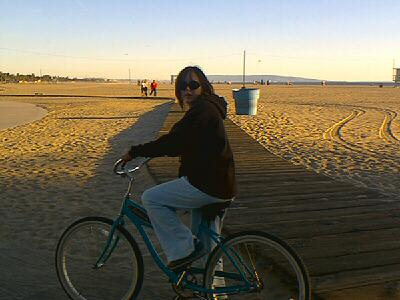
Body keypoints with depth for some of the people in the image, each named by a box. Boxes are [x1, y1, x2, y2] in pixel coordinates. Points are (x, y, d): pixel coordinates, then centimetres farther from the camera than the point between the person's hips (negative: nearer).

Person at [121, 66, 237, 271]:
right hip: (218, 184, 10)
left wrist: (135, 152, -15)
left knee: (151, 198, -5)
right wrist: (142, 152, 16)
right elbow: (180, 144, 21)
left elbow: (173, 141, -23)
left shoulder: (202, 110, -15)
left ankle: (184, 249, -1)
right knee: (206, 246, 20)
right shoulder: (206, 109, 17)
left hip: (207, 184, -10)